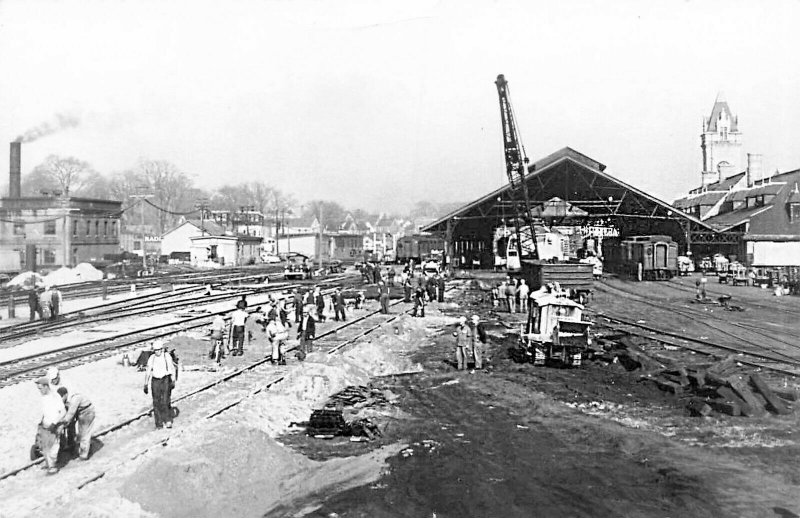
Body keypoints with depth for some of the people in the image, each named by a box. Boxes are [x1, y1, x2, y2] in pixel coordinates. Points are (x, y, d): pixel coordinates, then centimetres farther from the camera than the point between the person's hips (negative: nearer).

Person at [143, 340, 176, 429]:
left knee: (166, 401, -12)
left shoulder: (167, 357, -2)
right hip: (155, 381, 2)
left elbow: (172, 369, -1)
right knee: (157, 402, -1)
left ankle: (168, 421, -1)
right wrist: (146, 384, 4)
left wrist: (173, 381, -11)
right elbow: (148, 372, 7)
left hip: (166, 380, -2)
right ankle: (159, 423, 8)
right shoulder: (152, 358, 3)